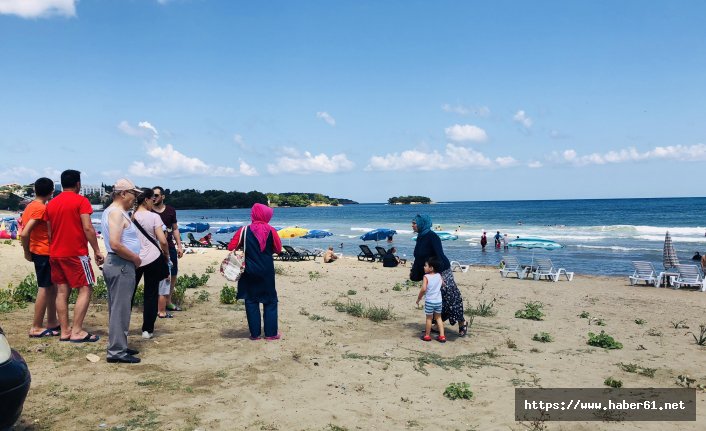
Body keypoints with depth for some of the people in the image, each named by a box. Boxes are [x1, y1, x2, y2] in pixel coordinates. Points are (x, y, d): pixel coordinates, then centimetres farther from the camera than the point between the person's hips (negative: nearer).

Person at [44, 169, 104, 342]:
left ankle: (65, 331, 9)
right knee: (85, 289, -2)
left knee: (62, 291, 8)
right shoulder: (81, 201, -8)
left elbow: (49, 232, 15)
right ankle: (77, 331, -8)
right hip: (76, 253, -7)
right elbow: (87, 228, -16)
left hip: (55, 254, 7)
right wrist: (97, 251, -11)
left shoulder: (51, 204, 12)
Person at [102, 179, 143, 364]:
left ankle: (118, 346, 26)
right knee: (120, 309, -6)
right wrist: (135, 258, -13)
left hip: (119, 264, 11)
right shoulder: (116, 213, -15)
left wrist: (134, 258, 15)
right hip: (121, 265, -11)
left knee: (119, 308, 16)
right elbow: (115, 244, -25)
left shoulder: (112, 211, 17)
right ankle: (116, 351, -1)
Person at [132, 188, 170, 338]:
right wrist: (166, 255, 4)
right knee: (151, 295, 6)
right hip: (152, 259, -3)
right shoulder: (154, 217, -9)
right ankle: (147, 330, 10)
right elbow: (163, 241, -13)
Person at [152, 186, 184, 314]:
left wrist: (179, 246, 7)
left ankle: (168, 302, 29)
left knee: (173, 275, 12)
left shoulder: (171, 211, 6)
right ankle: (160, 309, 0)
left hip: (170, 247, 5)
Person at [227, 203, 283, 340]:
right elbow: (278, 250, 1)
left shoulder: (244, 230, -6)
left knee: (251, 301, 10)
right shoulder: (271, 231, -8)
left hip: (250, 272, 1)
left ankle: (255, 333, 10)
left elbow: (231, 247, -5)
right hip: (267, 272, 0)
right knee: (270, 301, 11)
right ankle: (271, 333, 10)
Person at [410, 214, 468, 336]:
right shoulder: (420, 238, 7)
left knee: (450, 297, -6)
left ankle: (462, 323, 6)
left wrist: (439, 274, -32)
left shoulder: (432, 236, -18)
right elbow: (418, 258, 20)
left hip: (441, 271, -9)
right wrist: (413, 271, 27)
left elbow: (439, 255, -26)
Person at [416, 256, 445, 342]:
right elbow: (443, 284, 18)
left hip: (429, 301, -4)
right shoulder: (439, 276, 1)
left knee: (429, 318, 9)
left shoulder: (426, 277, -15)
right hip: (438, 300, 5)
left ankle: (427, 336, 20)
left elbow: (423, 289, -23)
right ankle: (442, 336, 14)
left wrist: (418, 298, -11)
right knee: (438, 317, 15)